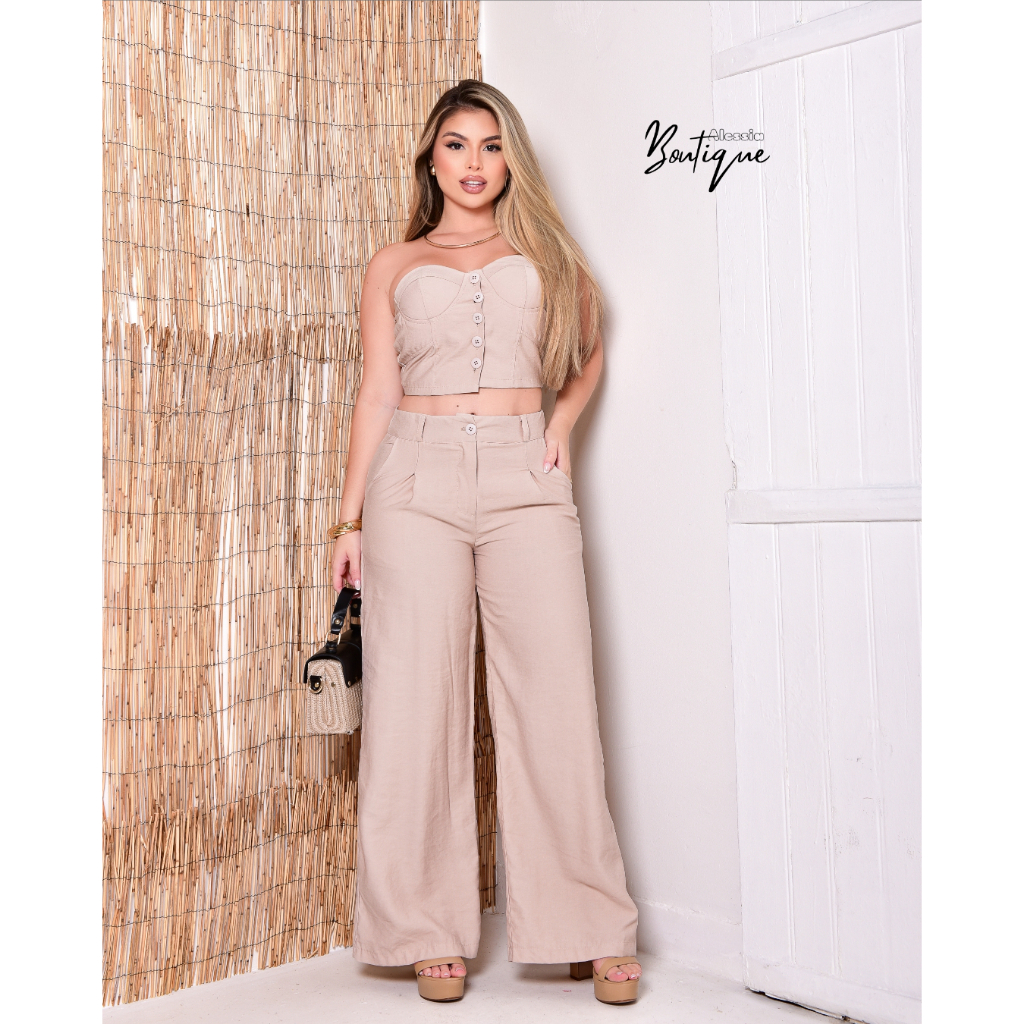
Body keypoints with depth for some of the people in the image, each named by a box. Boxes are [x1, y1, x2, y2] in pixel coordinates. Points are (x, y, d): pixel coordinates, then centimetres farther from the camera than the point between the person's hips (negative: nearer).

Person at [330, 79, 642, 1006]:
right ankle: (431, 931, 9)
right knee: (417, 698, -2)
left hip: (524, 481, 0)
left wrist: (562, 422, 10)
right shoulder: (394, 266, 15)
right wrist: (351, 521, 5)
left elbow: (589, 351, 30)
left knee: (553, 695, -4)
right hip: (417, 479, 0)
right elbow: (377, 392, 10)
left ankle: (590, 928, 7)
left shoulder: (544, 254, 17)